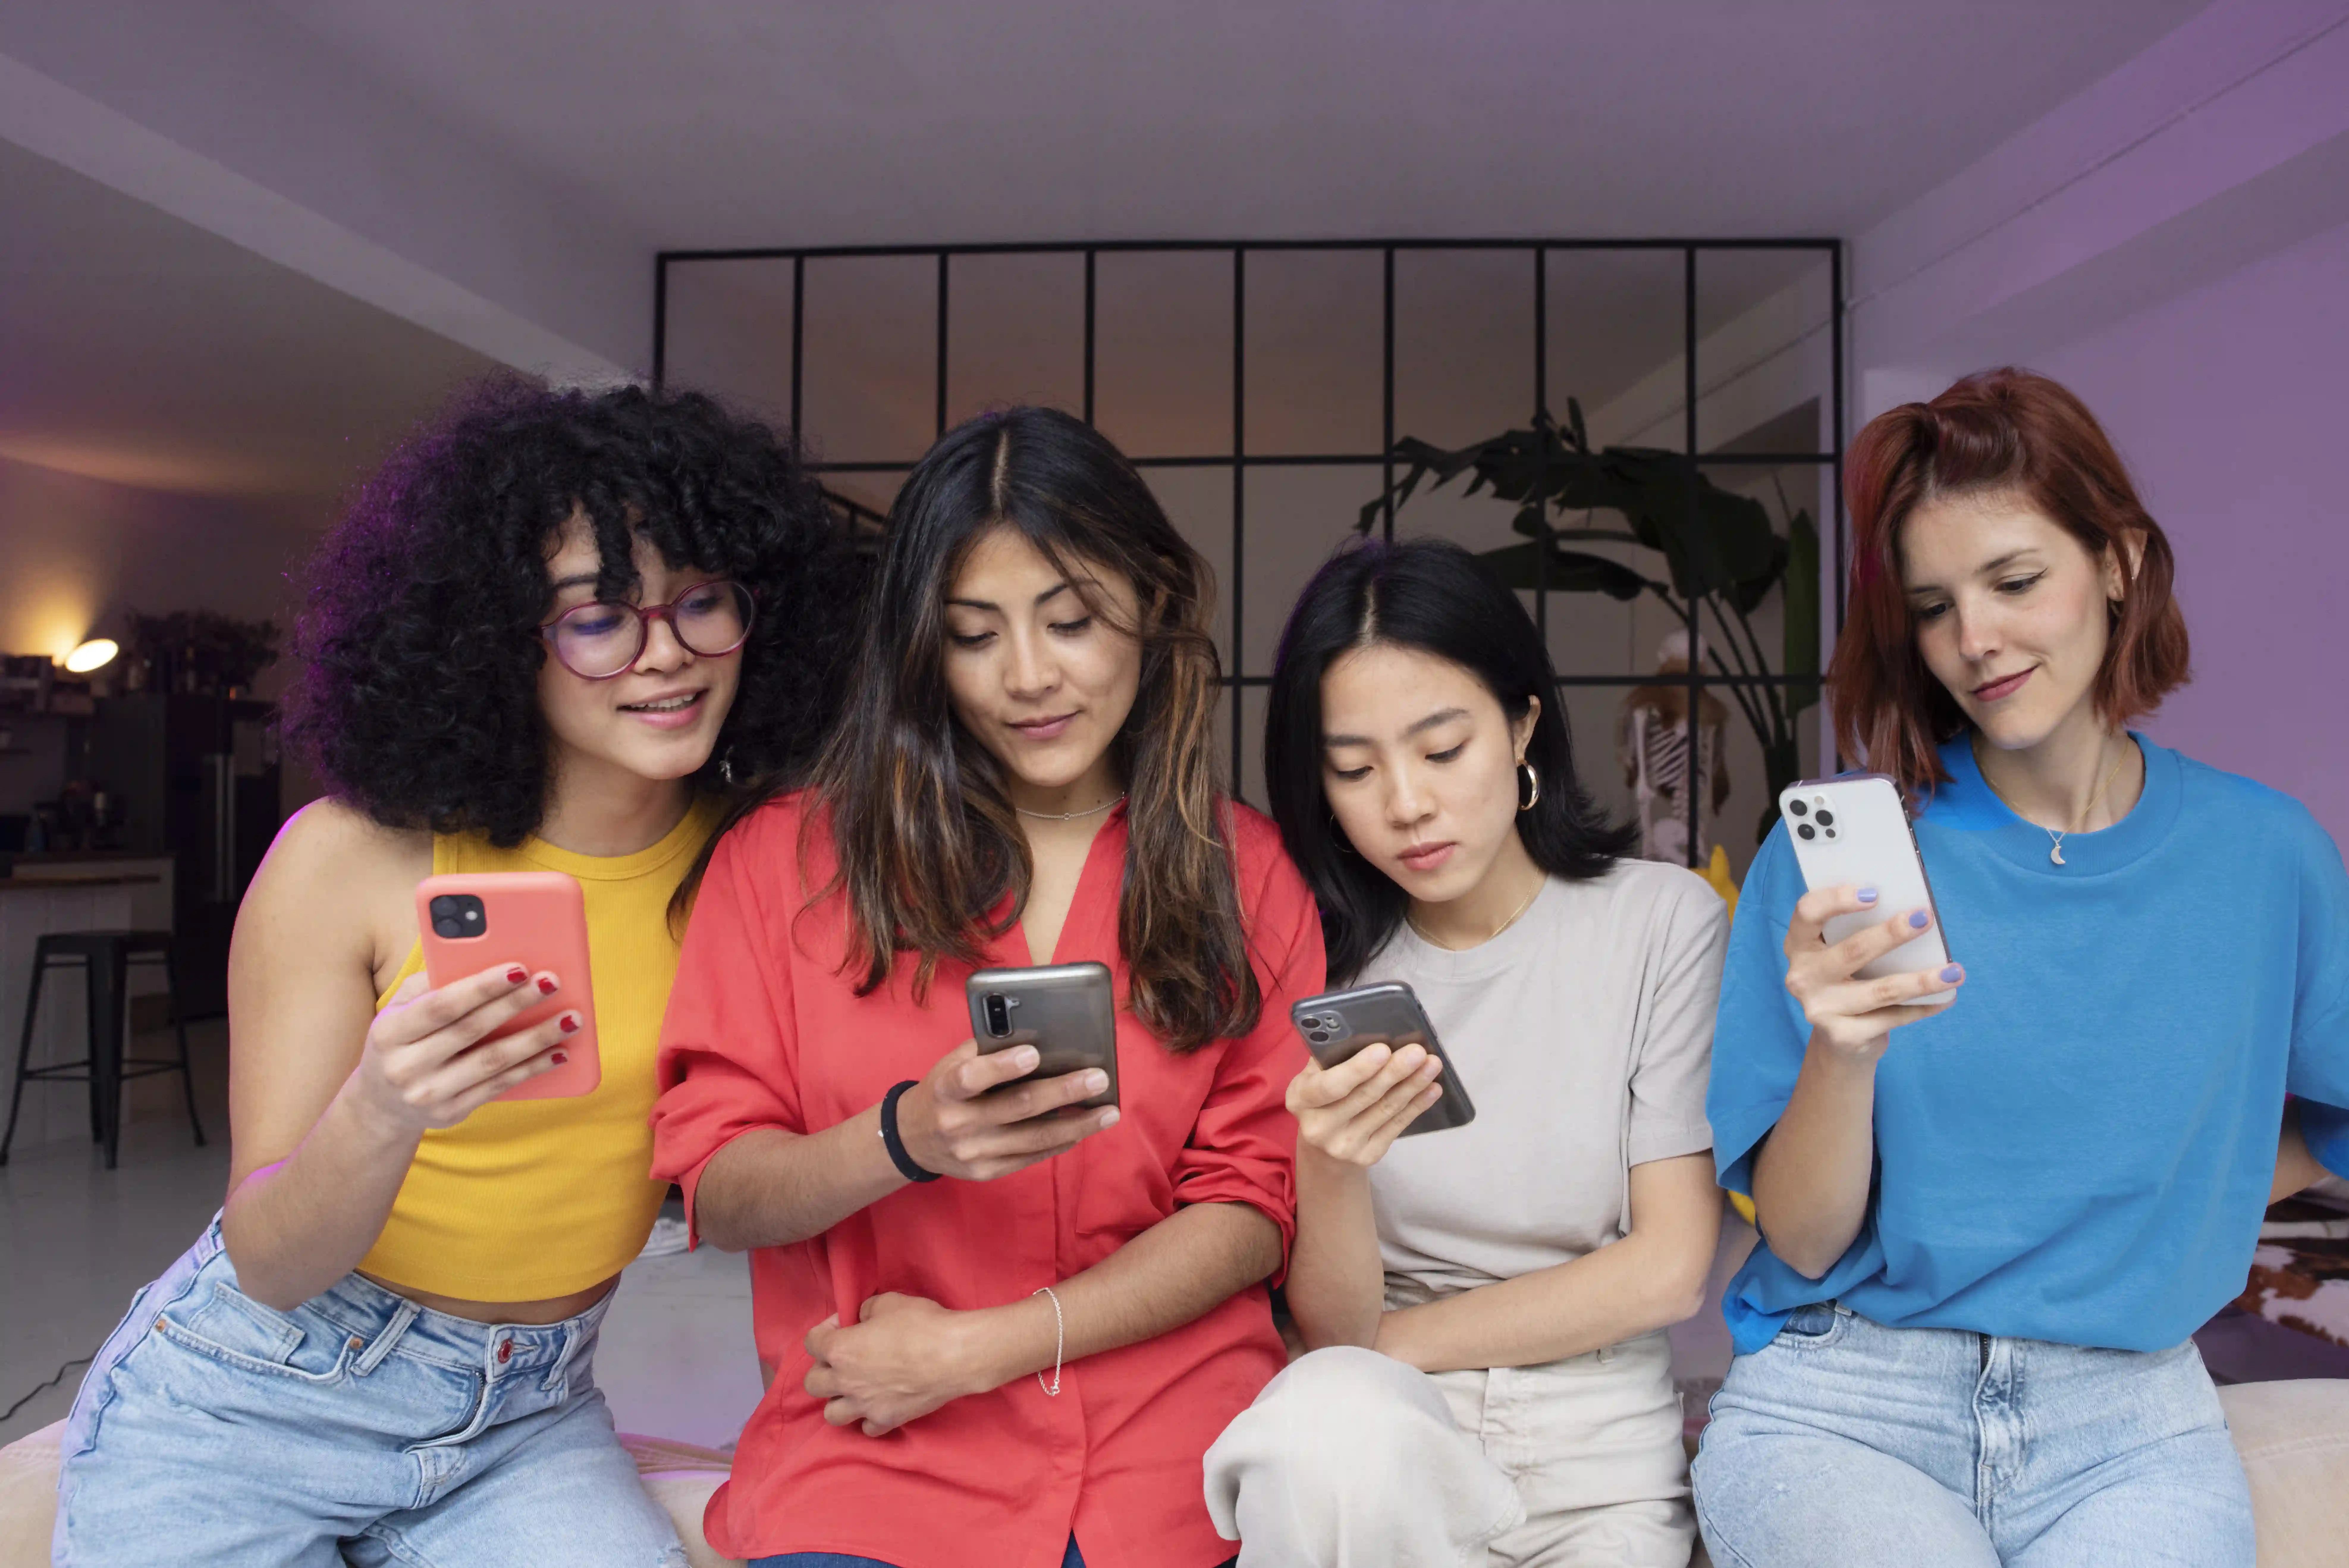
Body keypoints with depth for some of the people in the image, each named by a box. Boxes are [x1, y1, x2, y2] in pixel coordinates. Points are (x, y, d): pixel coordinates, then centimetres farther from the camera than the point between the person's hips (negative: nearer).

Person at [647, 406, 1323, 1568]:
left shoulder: (1247, 872, 6)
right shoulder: (786, 857, 5)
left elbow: (1254, 1208, 1)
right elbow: (717, 1196, 2)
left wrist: (976, 1350, -7)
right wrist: (907, 1140, -19)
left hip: (1165, 1430, 1)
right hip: (869, 1440, 0)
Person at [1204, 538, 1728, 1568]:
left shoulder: (1663, 920, -3)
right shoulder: (1325, 954, -1)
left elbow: (1666, 1272, -5)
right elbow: (1331, 1328, -4)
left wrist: (1390, 1346, -4)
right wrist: (1329, 1164, -25)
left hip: (1597, 1450, -1)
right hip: (1382, 1443, 1)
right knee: (1323, 1415, -30)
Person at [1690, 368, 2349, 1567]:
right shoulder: (1835, 852, -5)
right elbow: (1805, 1242, -7)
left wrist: (2163, 1228, 8)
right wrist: (1843, 1053, -24)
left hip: (2127, 1425, 3)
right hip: (1839, 1408, -2)